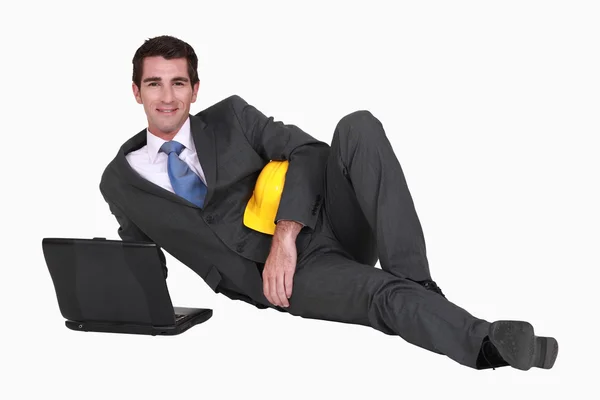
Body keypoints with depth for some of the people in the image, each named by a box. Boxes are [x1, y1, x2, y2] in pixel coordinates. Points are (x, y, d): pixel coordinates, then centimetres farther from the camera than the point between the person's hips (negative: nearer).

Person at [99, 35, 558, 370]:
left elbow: (307, 151, -3)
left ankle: (418, 286, -32)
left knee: (359, 127, -27)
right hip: (284, 280, -2)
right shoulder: (121, 181, 10)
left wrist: (286, 236, -17)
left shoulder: (230, 116, 8)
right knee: (383, 294, -35)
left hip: (323, 226, 2)